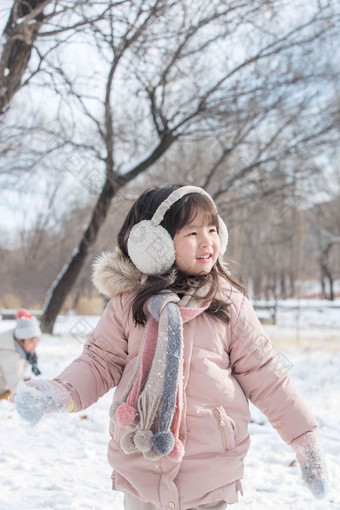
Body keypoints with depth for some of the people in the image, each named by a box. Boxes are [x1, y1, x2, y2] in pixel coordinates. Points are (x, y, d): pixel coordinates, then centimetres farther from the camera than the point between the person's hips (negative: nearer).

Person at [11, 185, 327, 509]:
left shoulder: (229, 303, -2)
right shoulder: (128, 301, -2)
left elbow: (263, 375, 3)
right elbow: (101, 361, 5)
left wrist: (305, 440, 3)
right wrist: (59, 393, -14)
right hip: (140, 468, 1)